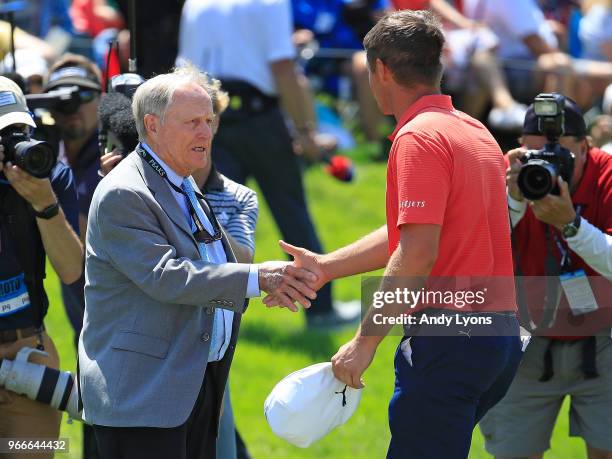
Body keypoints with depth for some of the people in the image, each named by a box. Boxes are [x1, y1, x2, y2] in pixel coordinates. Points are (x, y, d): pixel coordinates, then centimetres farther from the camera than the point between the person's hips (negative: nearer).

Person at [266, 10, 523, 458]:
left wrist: (365, 341, -16)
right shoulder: (474, 131, 17)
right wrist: (324, 267, 27)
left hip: (450, 340, -9)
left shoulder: (419, 138, -12)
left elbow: (417, 254, -20)